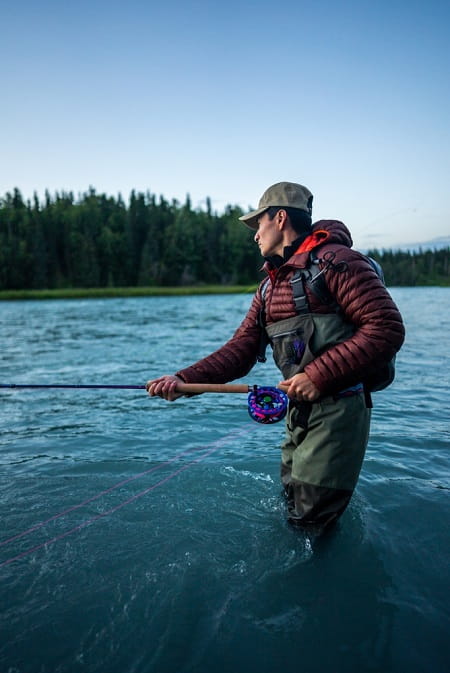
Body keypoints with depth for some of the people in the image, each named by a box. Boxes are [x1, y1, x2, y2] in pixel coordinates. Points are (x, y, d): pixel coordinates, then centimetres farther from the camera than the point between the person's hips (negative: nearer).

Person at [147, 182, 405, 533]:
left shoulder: (335, 260, -9)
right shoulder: (269, 286, 16)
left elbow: (387, 327, -16)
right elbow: (240, 350, 7)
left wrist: (319, 375, -22)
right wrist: (184, 380, -8)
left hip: (337, 407, -8)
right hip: (298, 411, 8)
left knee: (312, 520, -1)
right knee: (293, 504, 20)